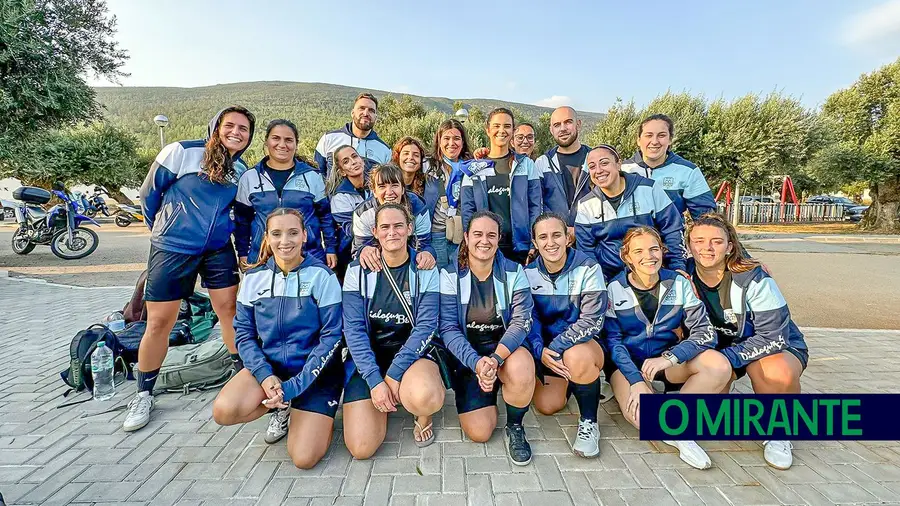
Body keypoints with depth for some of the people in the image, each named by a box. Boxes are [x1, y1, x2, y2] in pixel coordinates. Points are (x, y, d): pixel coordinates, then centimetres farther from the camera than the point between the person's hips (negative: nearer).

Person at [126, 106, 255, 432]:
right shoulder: (182, 152, -10)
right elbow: (150, 190, 0)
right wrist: (163, 228, 11)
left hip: (218, 250, 4)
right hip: (172, 248, -3)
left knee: (230, 309, 5)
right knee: (159, 322, 2)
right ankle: (144, 394, 21)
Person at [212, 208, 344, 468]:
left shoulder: (321, 275, -11)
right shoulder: (254, 277, 0)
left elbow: (331, 337, -13)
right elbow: (244, 333, 2)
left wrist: (294, 386, -18)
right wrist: (265, 375, -14)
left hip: (314, 371, -3)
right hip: (269, 365, 4)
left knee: (304, 458, -16)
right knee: (223, 411, -24)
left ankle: (318, 416, 17)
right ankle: (281, 407, 7)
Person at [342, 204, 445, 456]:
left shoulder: (426, 270, -6)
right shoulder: (357, 271, -4)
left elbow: (426, 326, -12)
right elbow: (353, 329, -9)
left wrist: (393, 374, -20)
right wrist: (375, 381, -18)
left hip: (411, 352, -1)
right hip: (368, 356, 2)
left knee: (425, 398, -36)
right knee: (361, 448, -12)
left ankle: (423, 416, 5)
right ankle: (383, 398, 21)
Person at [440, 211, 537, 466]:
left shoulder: (514, 272, -5)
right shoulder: (450, 275, -8)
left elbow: (522, 321, -13)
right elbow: (449, 329, -13)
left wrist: (496, 357, -30)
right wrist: (476, 362, -28)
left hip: (506, 348, 0)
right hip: (467, 355, 0)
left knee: (521, 368, -36)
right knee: (479, 432, -13)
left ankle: (515, 427, -4)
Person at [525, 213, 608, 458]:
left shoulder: (588, 268, -17)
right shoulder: (529, 272, -5)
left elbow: (592, 320, -22)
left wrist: (555, 347, -28)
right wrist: (540, 350, -24)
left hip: (583, 343, -3)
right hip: (548, 347, 4)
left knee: (576, 357, -38)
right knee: (547, 406, -9)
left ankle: (589, 422, -9)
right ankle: (571, 379, 27)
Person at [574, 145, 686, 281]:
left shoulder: (649, 189, -2)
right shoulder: (585, 205, 2)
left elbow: (672, 230, 3)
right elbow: (585, 250, 5)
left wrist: (678, 269, -2)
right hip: (609, 278, 1)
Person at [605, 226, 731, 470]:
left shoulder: (679, 283, -4)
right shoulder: (614, 290, -10)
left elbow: (704, 331, -10)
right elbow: (612, 340, -12)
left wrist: (669, 358, -26)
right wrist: (636, 380, -24)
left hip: (669, 360, 3)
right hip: (628, 364, -3)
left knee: (719, 366, -25)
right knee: (640, 415, -31)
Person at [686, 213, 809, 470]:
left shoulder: (754, 280, -24)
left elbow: (774, 337, -24)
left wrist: (725, 358, -32)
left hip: (774, 346, -2)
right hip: (717, 345, 3)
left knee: (778, 374, -37)